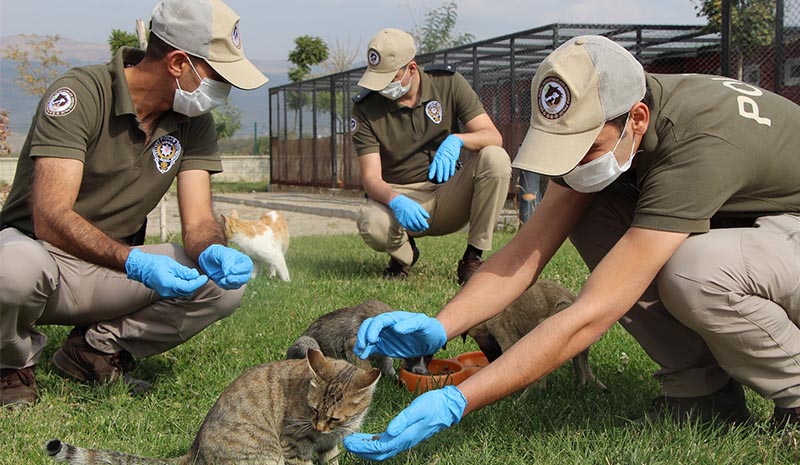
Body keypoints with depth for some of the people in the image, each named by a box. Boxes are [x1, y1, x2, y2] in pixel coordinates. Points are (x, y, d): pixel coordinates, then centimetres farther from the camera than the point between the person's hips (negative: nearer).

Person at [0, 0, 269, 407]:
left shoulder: (193, 122, -1)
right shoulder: (80, 94, -21)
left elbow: (198, 223, -6)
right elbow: (50, 218, -30)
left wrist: (214, 252, -31)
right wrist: (135, 263, -44)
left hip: (112, 269, 5)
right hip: (38, 248, -5)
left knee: (226, 283, -17)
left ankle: (98, 348, 3)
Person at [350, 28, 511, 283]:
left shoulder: (448, 83, -5)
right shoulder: (365, 108, -7)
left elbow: (493, 137, -11)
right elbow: (371, 177, -14)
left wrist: (457, 140, -33)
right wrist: (395, 201, -37)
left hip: (448, 196, 1)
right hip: (397, 195, -1)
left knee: (495, 158, -27)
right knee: (371, 224, -37)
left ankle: (473, 257, -16)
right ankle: (403, 253, 3)